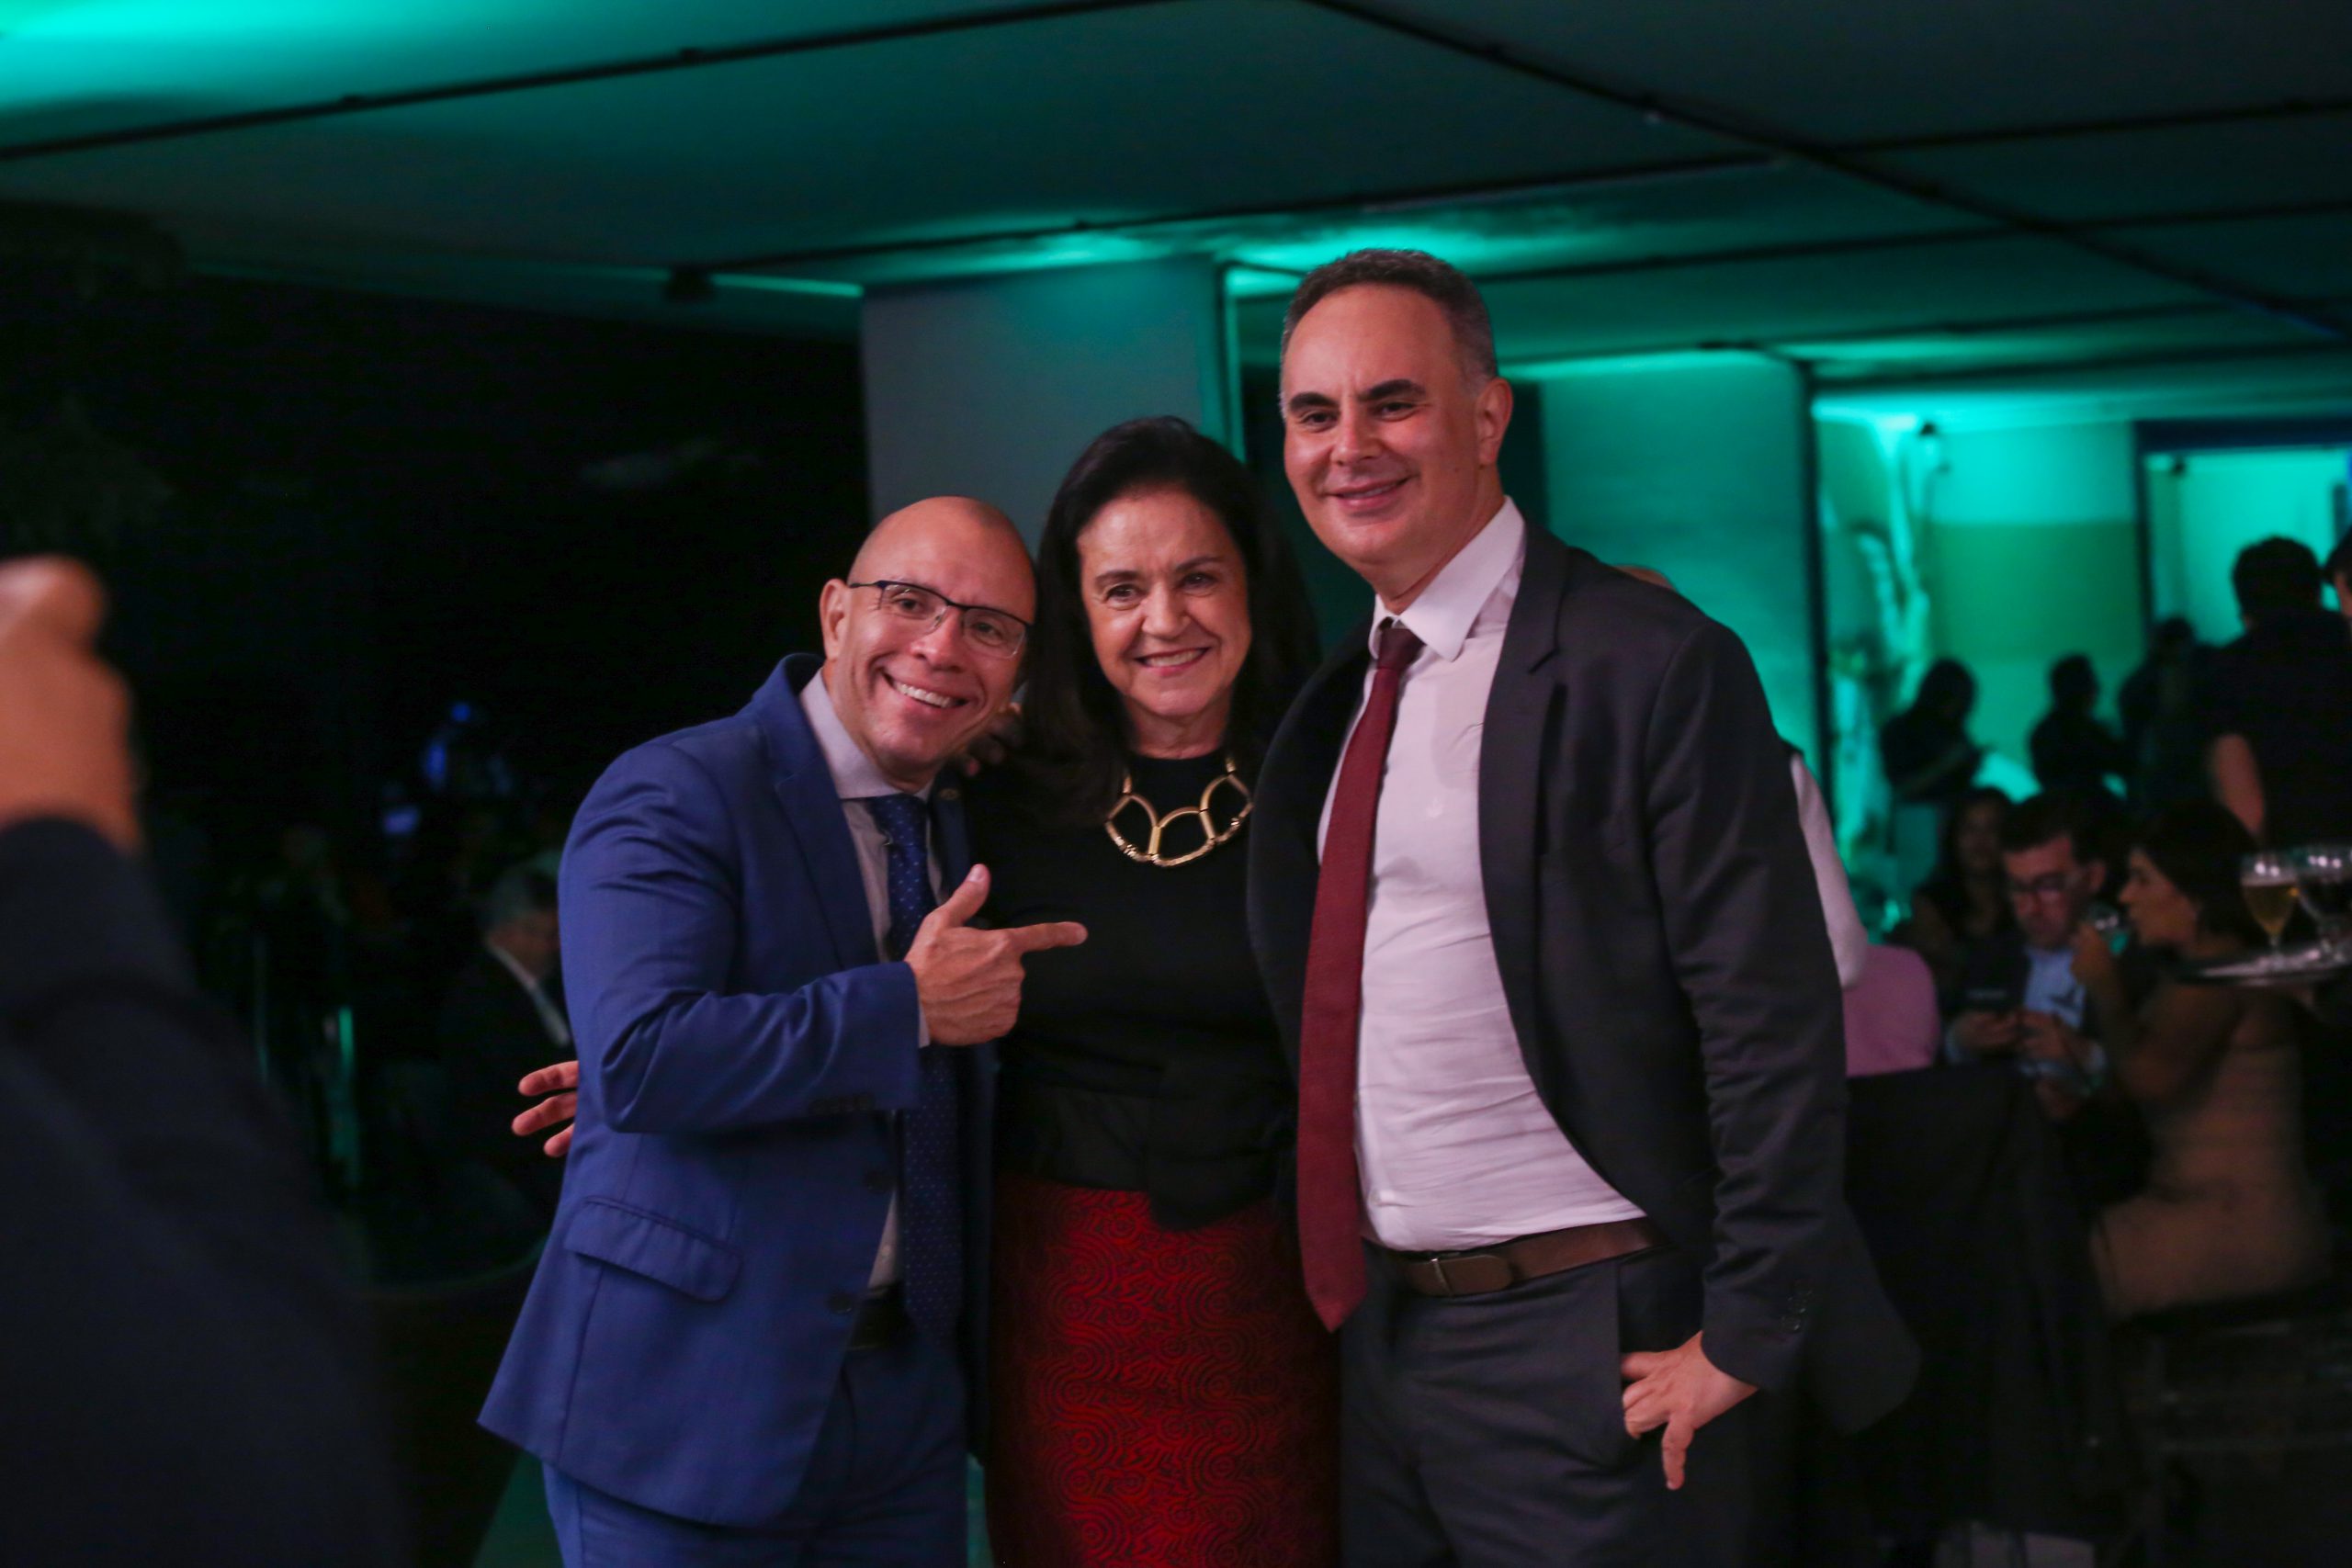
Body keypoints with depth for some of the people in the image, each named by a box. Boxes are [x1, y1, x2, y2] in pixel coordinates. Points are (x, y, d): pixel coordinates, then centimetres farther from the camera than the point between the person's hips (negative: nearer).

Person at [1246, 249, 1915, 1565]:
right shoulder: (1342, 698, 11)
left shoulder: (1653, 667, -13)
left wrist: (1743, 1339, -17)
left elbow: (1776, 1031, -16)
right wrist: (1344, 1294, 14)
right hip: (1385, 1336, 7)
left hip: (1589, 1353, -7)